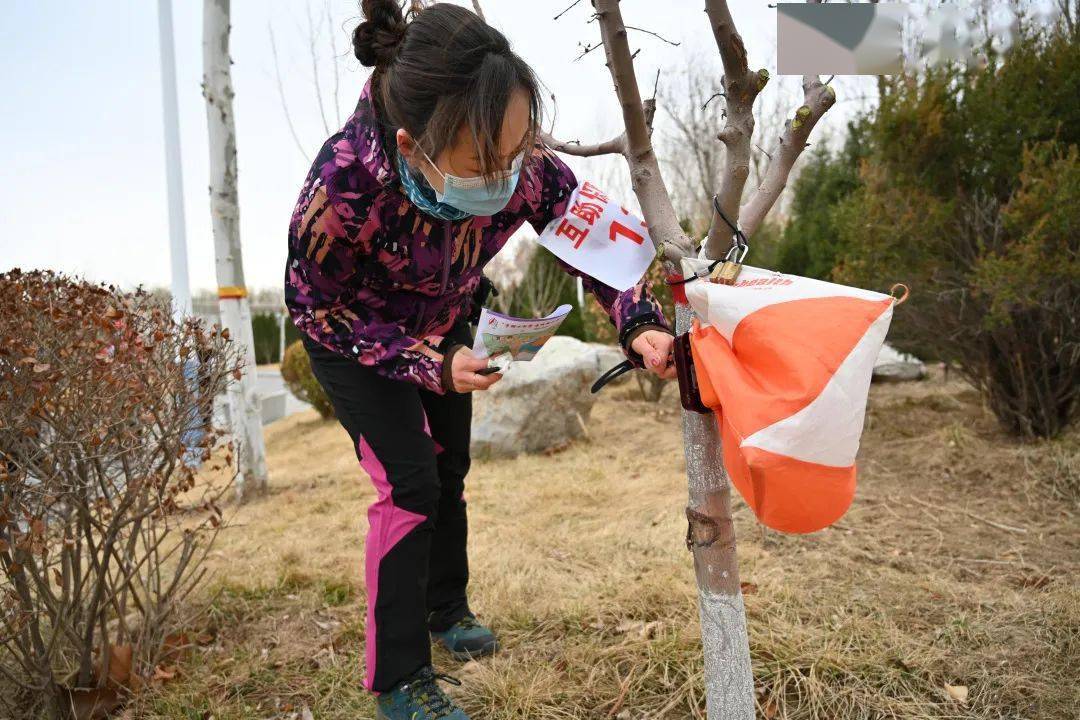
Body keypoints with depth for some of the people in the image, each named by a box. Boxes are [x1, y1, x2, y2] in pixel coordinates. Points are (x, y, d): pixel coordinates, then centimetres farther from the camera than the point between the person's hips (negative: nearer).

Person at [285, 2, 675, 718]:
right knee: (408, 483, -13)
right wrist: (430, 364, -33)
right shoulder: (346, 179, -42)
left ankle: (447, 608, 41)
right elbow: (313, 304, -26)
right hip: (350, 336, -4)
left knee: (450, 469, 16)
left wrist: (640, 323, -35)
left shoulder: (526, 166, -33)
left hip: (445, 325, 5)